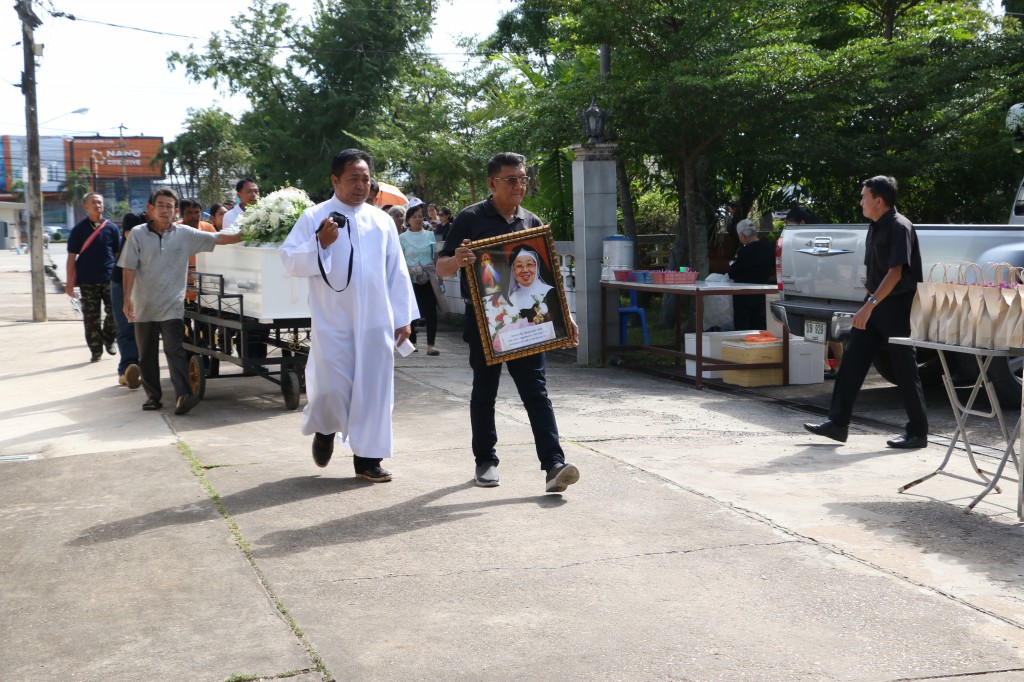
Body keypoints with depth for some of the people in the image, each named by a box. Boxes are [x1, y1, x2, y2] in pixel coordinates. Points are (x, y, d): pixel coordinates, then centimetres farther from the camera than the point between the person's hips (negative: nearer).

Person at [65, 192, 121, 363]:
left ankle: (109, 340, 22)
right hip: (87, 281, -1)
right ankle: (96, 350, 11)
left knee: (115, 312, -2)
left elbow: (118, 254, 9)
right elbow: (72, 256, 2)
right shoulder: (79, 230, 2)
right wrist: (70, 282, -3)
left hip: (110, 279, 1)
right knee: (91, 317, 2)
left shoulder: (111, 228, 5)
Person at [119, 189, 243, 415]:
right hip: (144, 305, 1)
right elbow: (129, 268, -2)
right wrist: (127, 299, -8)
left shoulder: (185, 234, 3)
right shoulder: (138, 234, 1)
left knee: (174, 349, -13)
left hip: (172, 305, -1)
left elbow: (217, 238, 2)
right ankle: (153, 395, 19)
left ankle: (183, 395, -21)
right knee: (147, 354, 8)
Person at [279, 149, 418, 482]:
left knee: (374, 388, 3)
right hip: (332, 323, -3)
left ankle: (368, 457, 14)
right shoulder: (314, 218, -1)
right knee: (331, 387, -3)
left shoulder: (381, 220, 9)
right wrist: (319, 244, -19)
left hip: (376, 323, 3)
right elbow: (290, 261, -5)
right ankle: (324, 429, 30)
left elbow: (397, 271, 11)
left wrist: (403, 317, 8)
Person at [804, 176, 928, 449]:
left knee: (904, 369, -2)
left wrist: (870, 305, -29)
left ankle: (918, 432, 7)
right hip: (875, 305, 9)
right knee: (852, 361, 4)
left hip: (896, 306, -9)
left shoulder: (899, 227, -16)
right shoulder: (875, 227, 12)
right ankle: (838, 422, 7)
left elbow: (895, 272, -24)